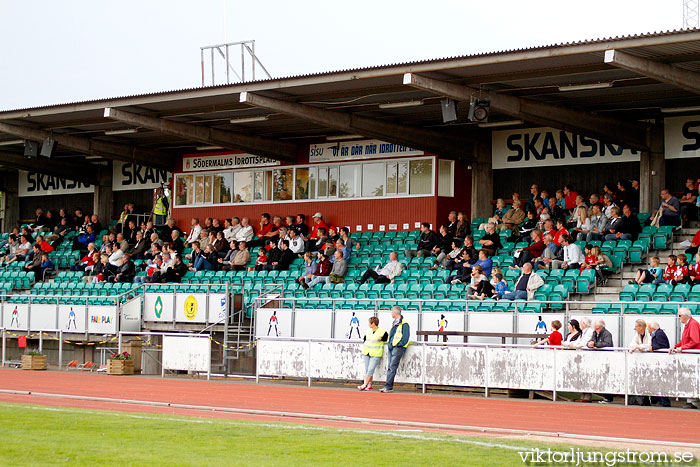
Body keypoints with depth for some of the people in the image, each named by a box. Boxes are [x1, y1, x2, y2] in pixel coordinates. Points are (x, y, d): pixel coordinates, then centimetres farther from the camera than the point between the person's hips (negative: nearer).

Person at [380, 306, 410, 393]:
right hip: (391, 347, 9)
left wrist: (398, 344, -16)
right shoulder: (394, 323, 19)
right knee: (390, 367, 6)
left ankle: (388, 387, -15)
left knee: (392, 367, -12)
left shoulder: (404, 323, -9)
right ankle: (389, 387, 6)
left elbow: (405, 337, -14)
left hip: (398, 347, -9)